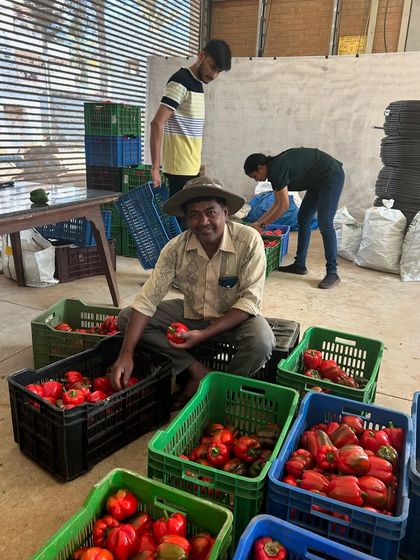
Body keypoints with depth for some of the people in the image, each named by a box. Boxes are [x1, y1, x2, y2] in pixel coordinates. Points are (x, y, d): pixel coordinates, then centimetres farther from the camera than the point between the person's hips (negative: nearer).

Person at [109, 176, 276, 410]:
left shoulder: (249, 240, -23)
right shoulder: (176, 248, -16)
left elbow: (250, 301, -22)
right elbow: (147, 299, -17)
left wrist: (204, 334, -30)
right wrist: (126, 354, -27)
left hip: (234, 318, -3)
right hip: (191, 313, 3)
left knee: (262, 341, -35)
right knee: (127, 318, -11)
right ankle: (199, 372, -11)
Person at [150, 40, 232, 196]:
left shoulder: (197, 84, 16)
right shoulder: (180, 81, -12)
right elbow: (157, 123, -20)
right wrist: (155, 167, -24)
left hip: (191, 166, 9)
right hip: (180, 167, -9)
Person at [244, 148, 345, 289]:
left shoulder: (277, 168, -23)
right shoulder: (274, 169, 6)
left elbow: (284, 206, -21)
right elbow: (277, 203, 15)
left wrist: (261, 225, -13)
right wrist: (258, 221, 13)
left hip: (332, 175, -10)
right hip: (318, 180, 10)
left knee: (325, 224, -15)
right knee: (303, 219, 9)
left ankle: (332, 273, -10)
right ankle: (299, 264, 14)